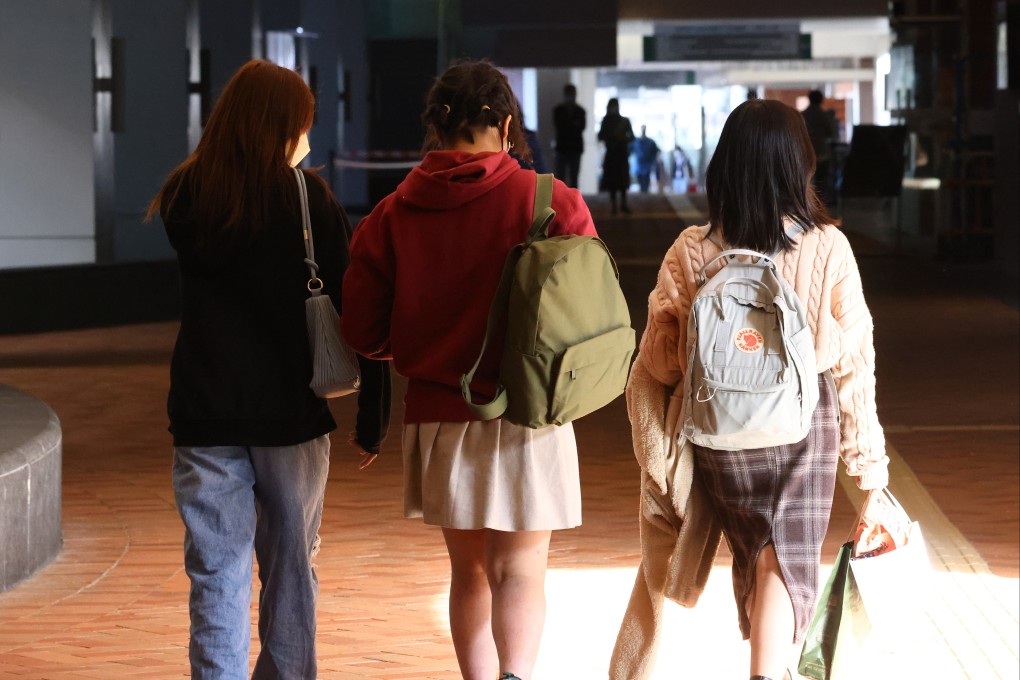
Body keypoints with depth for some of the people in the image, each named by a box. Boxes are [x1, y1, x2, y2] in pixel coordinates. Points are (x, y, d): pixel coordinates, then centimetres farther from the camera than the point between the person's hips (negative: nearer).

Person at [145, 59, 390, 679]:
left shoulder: (184, 198, 0)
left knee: (218, 579, 4)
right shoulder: (307, 197, -7)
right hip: (292, 414, -1)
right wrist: (372, 417, -2)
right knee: (291, 571, 13)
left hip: (205, 415, 1)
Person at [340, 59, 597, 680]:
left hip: (436, 415, 3)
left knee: (468, 571, 17)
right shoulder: (549, 201, -8)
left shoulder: (392, 215, -1)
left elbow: (364, 331, 0)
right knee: (518, 571, 0)